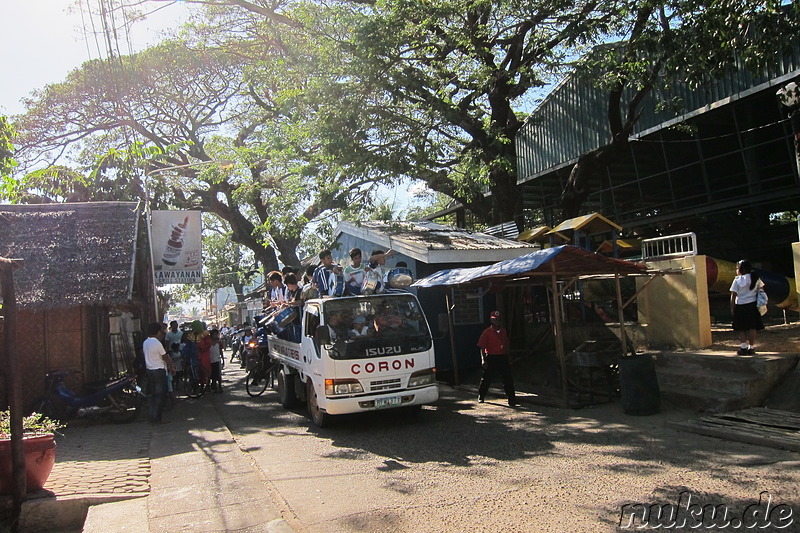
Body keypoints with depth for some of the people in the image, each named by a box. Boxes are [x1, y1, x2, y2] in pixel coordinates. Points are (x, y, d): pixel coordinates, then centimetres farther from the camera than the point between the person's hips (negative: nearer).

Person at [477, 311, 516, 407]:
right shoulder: (487, 332, -6)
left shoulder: (503, 331, 10)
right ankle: (481, 397, 26)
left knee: (508, 379, 0)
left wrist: (507, 359, 15)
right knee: (486, 378, 6)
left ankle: (512, 399, 6)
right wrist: (483, 360, -14)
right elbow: (482, 347, -7)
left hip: (503, 357, 4)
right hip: (491, 358, -4)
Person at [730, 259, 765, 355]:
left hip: (740, 305, -3)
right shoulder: (755, 278, 5)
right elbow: (761, 289, 9)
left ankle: (743, 347, -3)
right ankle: (751, 348, 7)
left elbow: (733, 295, -8)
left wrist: (732, 308, -3)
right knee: (752, 327, 7)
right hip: (753, 304, 3)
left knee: (741, 328, 5)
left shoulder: (737, 280, -7)